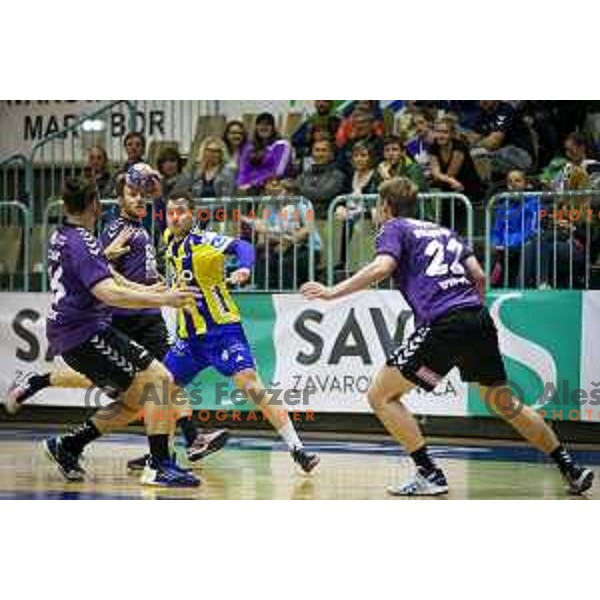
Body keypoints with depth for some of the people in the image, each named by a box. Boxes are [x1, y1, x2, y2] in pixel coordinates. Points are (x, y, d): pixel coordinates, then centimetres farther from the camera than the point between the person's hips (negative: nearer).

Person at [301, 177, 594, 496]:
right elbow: (478, 275, 19)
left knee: (381, 396, 3)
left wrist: (332, 292, -10)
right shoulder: (443, 231, 28)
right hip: (478, 320, 7)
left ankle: (430, 475, -6)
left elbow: (382, 267, -10)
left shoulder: (394, 228, 10)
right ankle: (571, 469, 22)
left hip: (443, 325, -7)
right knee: (504, 403, 22)